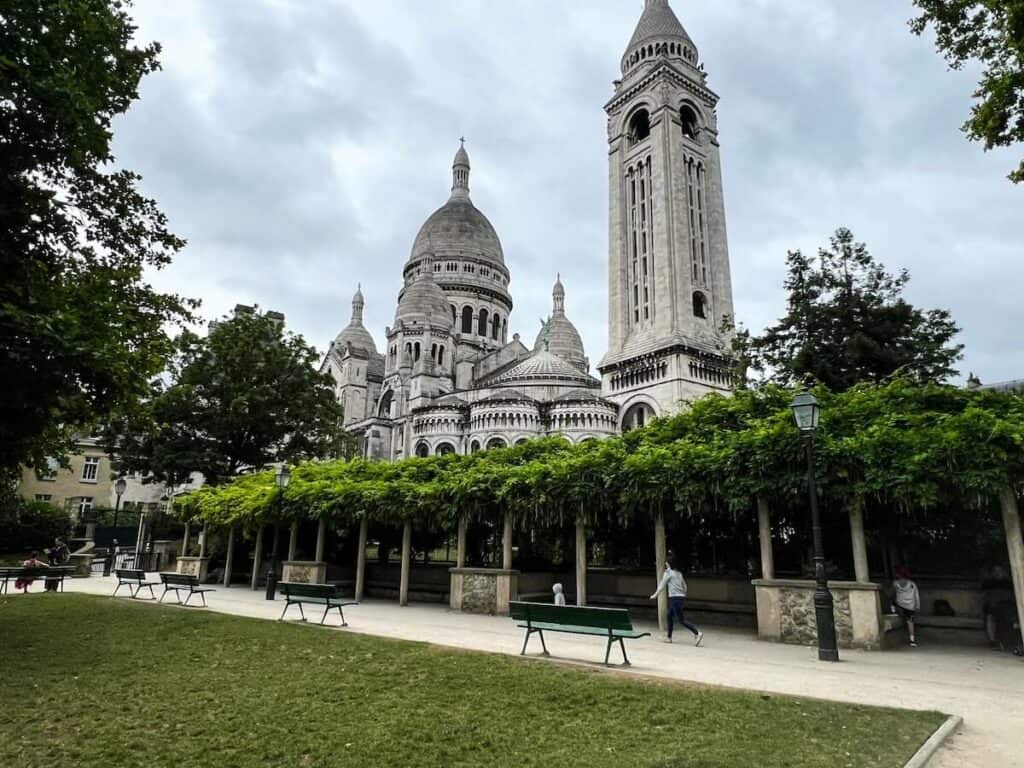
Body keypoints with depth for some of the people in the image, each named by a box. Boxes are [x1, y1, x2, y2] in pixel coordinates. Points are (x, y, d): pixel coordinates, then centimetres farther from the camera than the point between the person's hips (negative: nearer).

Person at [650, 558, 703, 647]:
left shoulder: (667, 573, -3)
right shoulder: (679, 573, 17)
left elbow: (662, 586, 0)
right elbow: (685, 587, 19)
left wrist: (655, 595, 11)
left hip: (675, 598, -8)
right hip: (682, 597, 8)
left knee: (682, 620, -9)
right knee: (669, 616, 19)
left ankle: (698, 633, -20)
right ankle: (669, 637, 23)